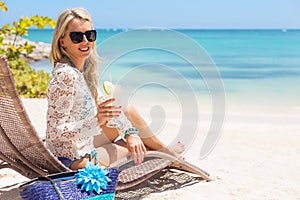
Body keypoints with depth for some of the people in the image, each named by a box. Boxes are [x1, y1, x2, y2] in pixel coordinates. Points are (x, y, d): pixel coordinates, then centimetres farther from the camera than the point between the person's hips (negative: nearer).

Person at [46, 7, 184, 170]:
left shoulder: (83, 67, 2)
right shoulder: (65, 76, -26)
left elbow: (104, 104, 7)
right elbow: (54, 133, -27)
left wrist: (130, 133, -3)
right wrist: (96, 120, -36)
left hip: (84, 143, 8)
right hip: (74, 159, -8)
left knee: (127, 109, 11)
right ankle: (162, 150, 34)